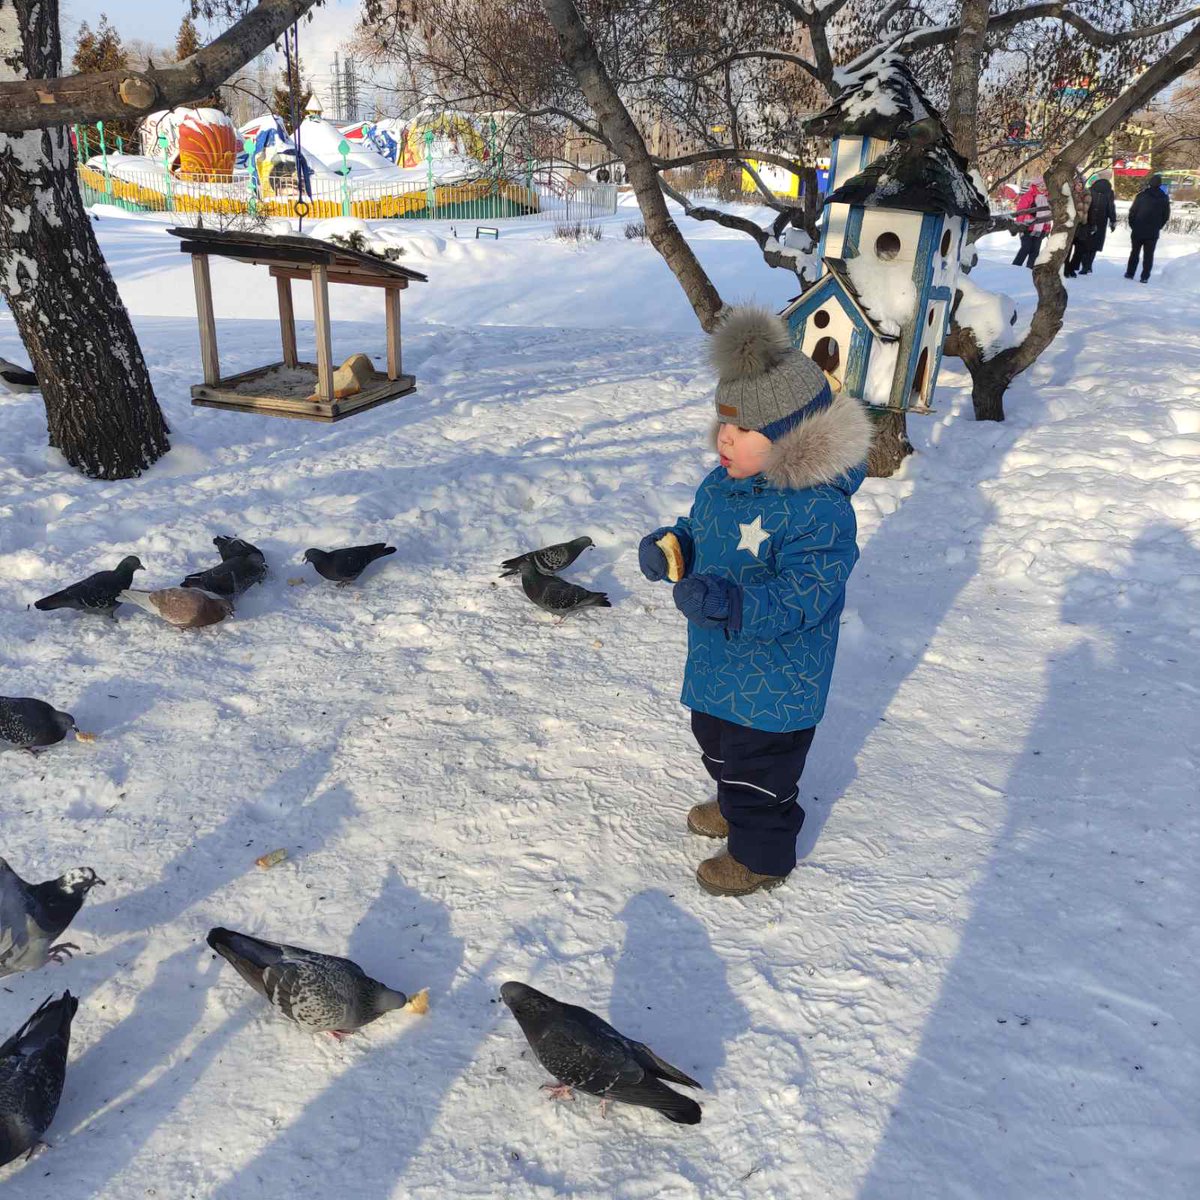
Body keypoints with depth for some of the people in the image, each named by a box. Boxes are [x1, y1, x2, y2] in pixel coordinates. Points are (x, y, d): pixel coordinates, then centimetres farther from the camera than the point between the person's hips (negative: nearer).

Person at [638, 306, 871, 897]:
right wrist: (667, 546, -7)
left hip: (775, 676, -9)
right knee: (716, 740, 30)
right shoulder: (721, 482, -2)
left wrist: (732, 601, -46)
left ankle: (761, 854, 34)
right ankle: (737, 805, 58)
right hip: (717, 660, 9)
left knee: (759, 761, 10)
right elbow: (697, 532, 15)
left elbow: (805, 596, -34)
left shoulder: (818, 510, -29)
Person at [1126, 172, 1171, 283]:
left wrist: (1132, 225, 3)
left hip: (1138, 231, -1)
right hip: (1153, 233, 1)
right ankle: (1145, 277, 0)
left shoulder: (1142, 195, -8)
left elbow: (1132, 211, -9)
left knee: (1134, 252, 13)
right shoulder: (1164, 198, 1)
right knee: (1148, 255, 4)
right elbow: (1166, 216, 5)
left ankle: (1130, 273, 15)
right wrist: (1157, 227, 15)